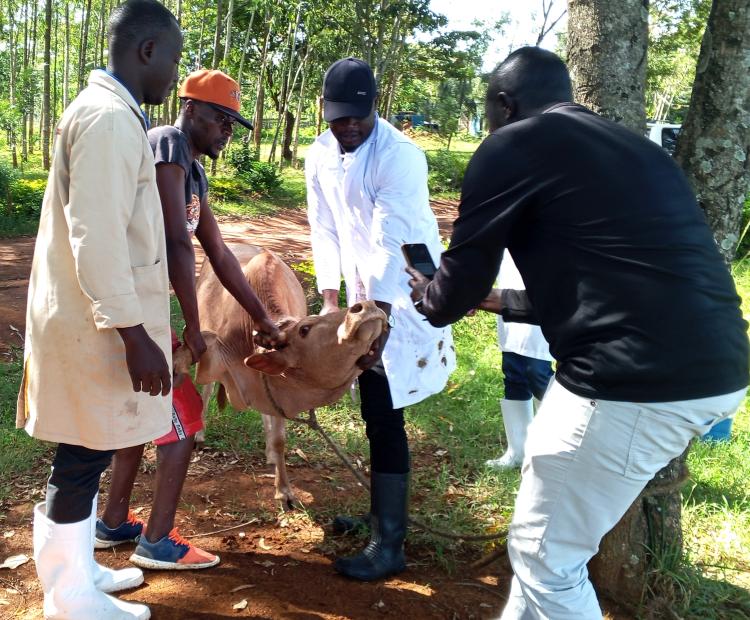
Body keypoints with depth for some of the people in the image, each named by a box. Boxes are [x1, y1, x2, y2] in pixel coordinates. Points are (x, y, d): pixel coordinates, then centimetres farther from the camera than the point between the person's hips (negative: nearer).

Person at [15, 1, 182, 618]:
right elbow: (97, 239, -24)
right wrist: (136, 335, -22)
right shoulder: (109, 118, -18)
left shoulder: (107, 110, 14)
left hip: (93, 317, 10)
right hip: (96, 326, -10)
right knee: (83, 460, 3)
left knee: (87, 457, 19)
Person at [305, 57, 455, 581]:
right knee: (374, 409, 16)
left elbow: (391, 245, -26)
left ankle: (389, 546, 1)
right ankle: (383, 513, 34)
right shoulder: (320, 157, 2)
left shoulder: (399, 156, -21)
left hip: (404, 296, -7)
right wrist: (331, 297, -6)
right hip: (365, 293, 7)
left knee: (384, 416, -8)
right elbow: (325, 231, 3)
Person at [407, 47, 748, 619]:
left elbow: (463, 274, 4)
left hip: (636, 380, -9)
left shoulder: (513, 145, -1)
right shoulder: (630, 146, 23)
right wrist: (504, 301, 40)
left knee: (545, 554, 10)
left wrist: (432, 300, 27)